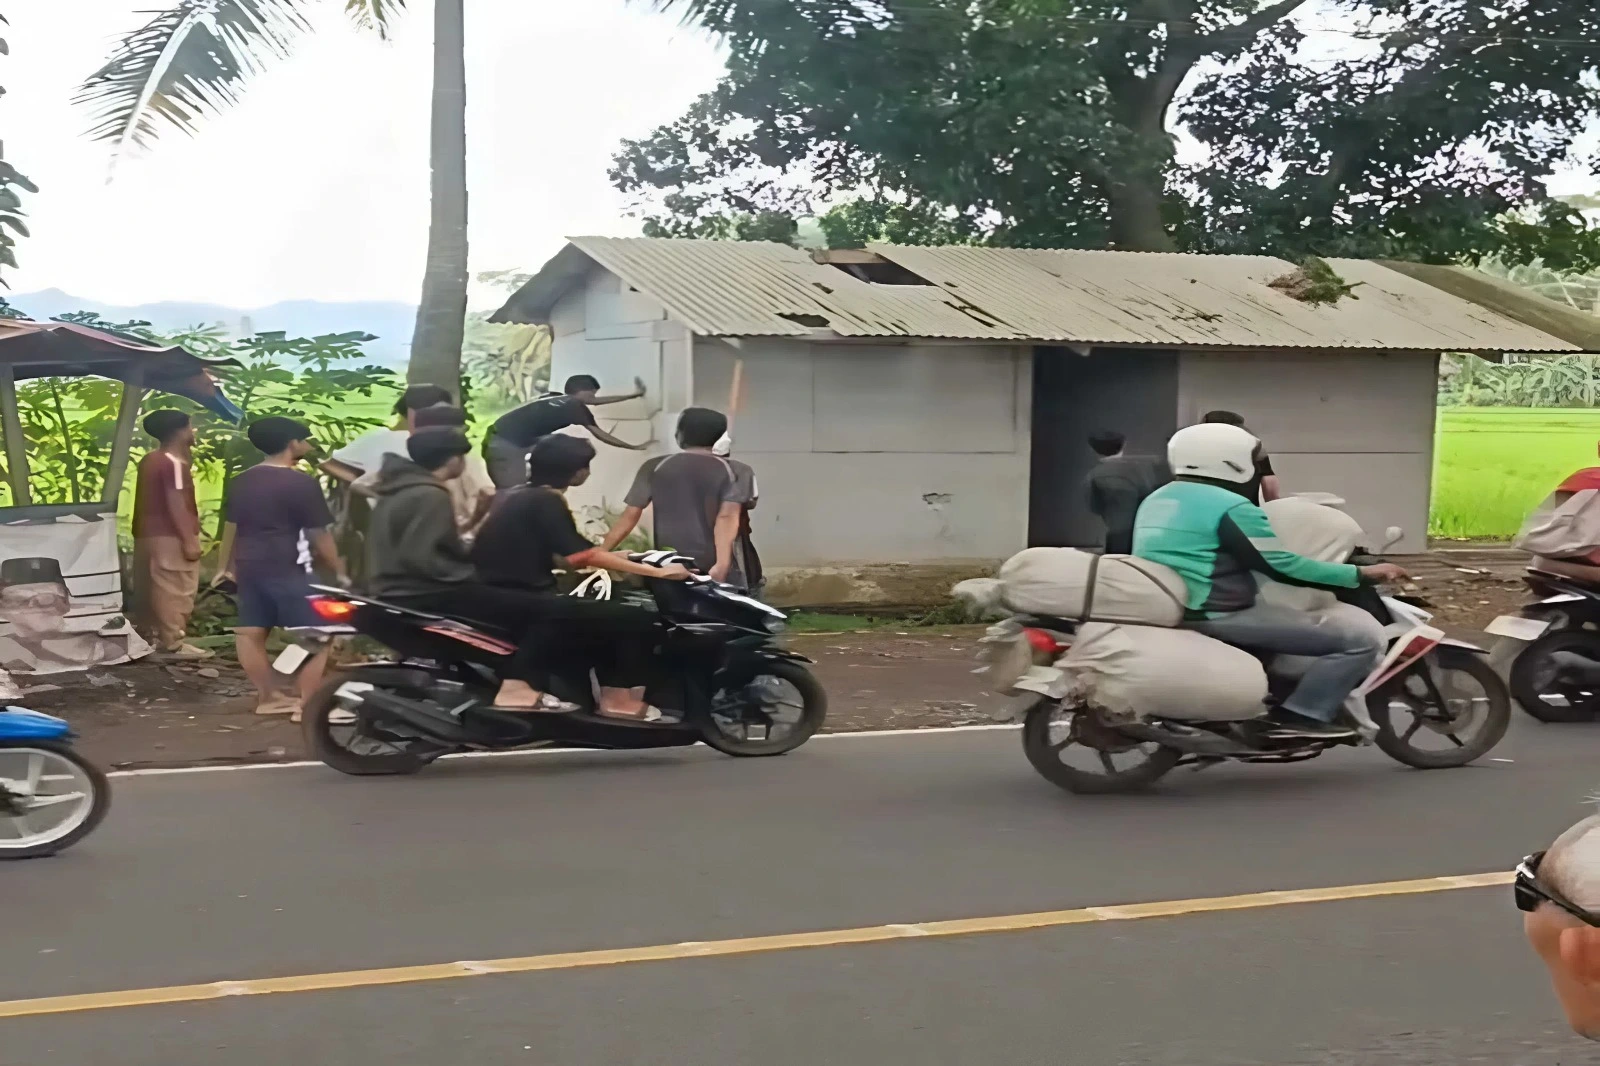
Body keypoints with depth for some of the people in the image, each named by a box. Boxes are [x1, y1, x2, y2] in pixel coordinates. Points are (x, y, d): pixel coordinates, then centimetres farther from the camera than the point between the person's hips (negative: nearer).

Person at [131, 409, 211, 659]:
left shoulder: (150, 460, 14)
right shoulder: (173, 463, -16)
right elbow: (176, 504, -21)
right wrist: (189, 539, -22)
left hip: (148, 534, 10)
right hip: (170, 537, -10)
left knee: (158, 590, 14)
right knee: (176, 591, -5)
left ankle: (157, 637, 19)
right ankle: (173, 643, -4)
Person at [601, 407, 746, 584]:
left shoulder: (655, 467, 5)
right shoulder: (727, 470, 0)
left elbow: (630, 516, 2)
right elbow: (727, 517, -14)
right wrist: (722, 564, -22)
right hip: (715, 566, -2)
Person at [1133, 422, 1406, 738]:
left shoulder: (1156, 499, 12)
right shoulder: (1230, 507, -15)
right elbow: (1282, 566, -14)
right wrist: (1362, 574, -6)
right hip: (1217, 615, -10)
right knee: (1359, 641, -10)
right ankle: (1300, 716, -13)